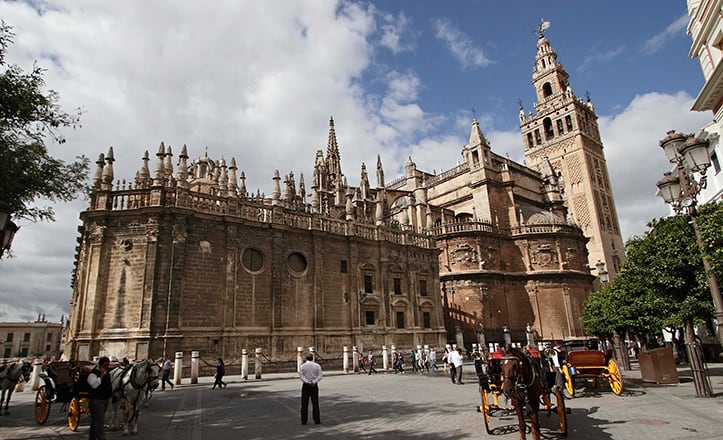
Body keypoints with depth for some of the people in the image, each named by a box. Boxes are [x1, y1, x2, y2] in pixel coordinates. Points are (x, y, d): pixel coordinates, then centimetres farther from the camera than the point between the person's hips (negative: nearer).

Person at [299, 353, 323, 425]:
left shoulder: (303, 366, -3)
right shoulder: (317, 365, 0)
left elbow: (301, 375, -12)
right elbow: (320, 375, -8)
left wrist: (307, 382, -18)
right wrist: (314, 382, -15)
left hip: (306, 386, -1)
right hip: (314, 385, 1)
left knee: (304, 403, 6)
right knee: (315, 403, 7)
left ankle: (303, 421, 8)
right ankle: (317, 420, 7)